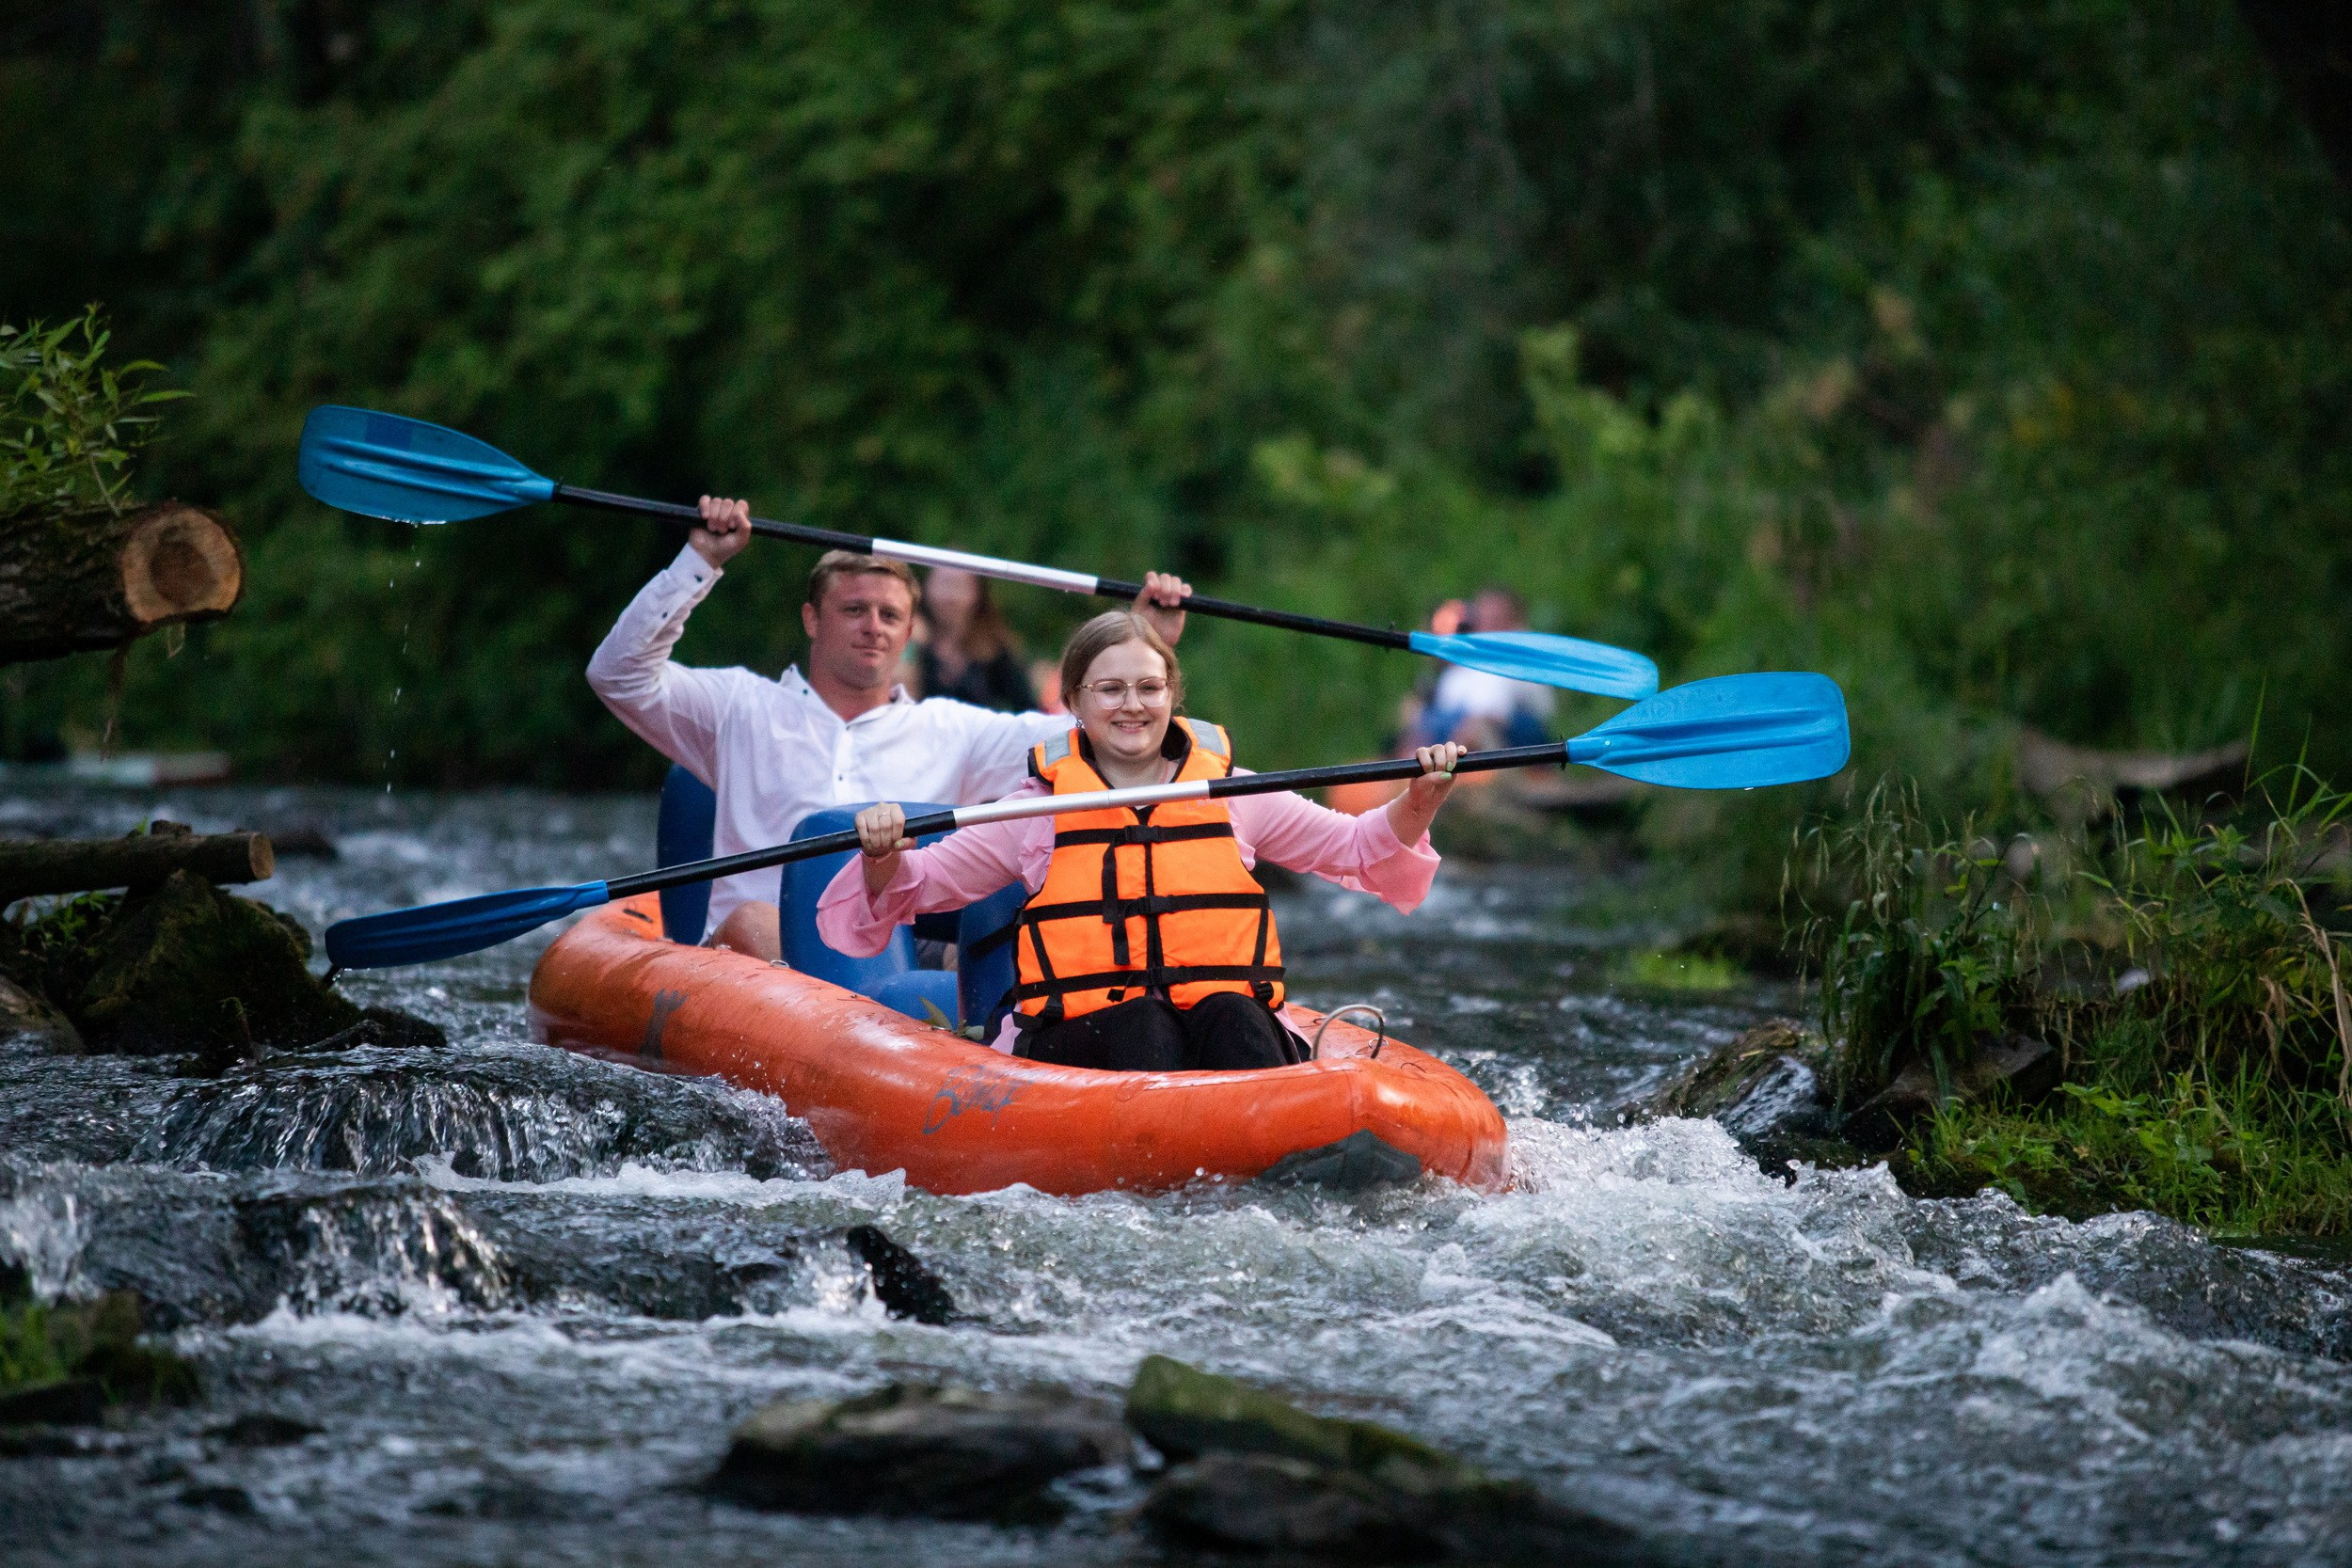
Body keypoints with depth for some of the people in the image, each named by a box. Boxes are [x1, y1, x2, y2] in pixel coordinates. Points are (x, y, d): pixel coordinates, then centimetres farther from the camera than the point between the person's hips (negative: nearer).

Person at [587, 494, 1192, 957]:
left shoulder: (948, 731, 23)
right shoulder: (744, 708, 17)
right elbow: (619, 675, 6)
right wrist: (701, 561, 1)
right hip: (762, 963, -2)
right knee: (750, 924, -37)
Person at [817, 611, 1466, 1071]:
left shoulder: (1231, 794, 17)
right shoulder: (1039, 809, 14)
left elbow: (1360, 850, 24)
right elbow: (915, 887, 14)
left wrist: (1416, 804, 4)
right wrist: (883, 860, -9)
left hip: (1229, 1014, 1)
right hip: (1078, 1040, -1)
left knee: (1230, 1019, -33)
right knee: (1141, 1029, -34)